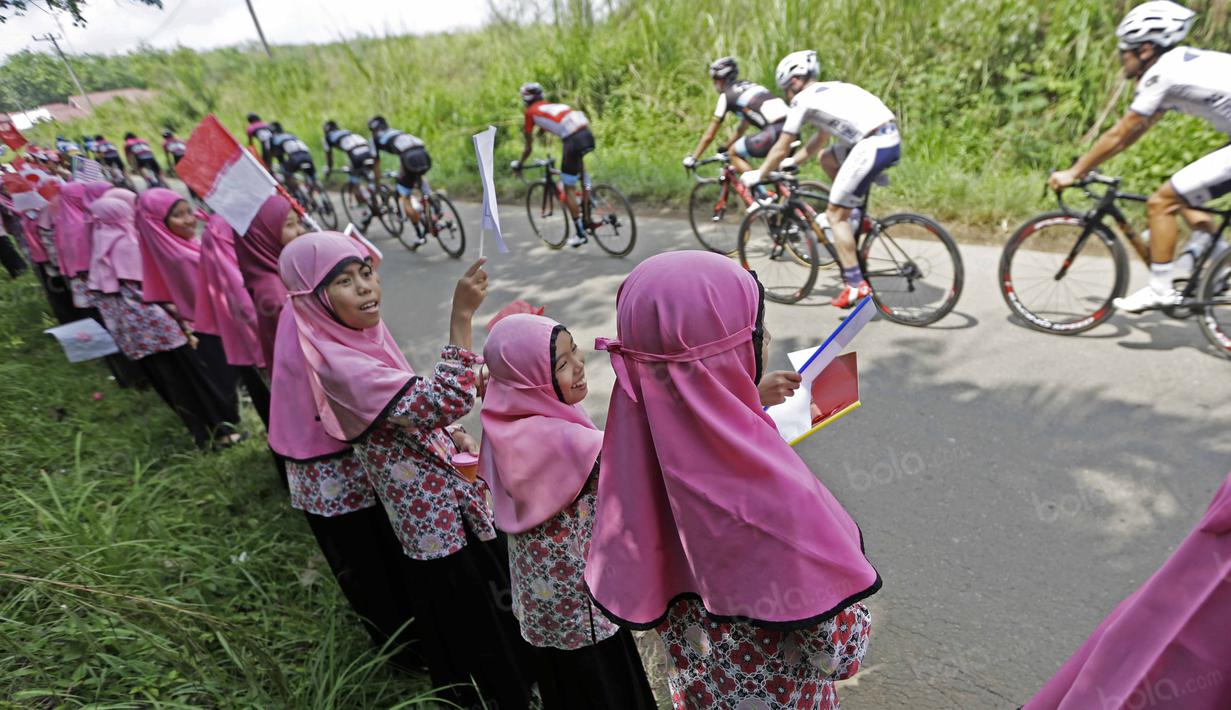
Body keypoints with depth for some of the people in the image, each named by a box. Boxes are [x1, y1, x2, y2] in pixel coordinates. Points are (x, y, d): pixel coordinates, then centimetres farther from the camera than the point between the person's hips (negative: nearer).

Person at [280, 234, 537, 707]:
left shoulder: (364, 337, 0)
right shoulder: (340, 365, -28)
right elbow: (445, 402, -38)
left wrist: (455, 436, 2)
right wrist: (462, 316, -41)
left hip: (448, 496, 9)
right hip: (437, 514, -9)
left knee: (490, 594, 28)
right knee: (471, 617, 14)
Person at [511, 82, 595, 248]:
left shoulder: (531, 112, 14)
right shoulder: (551, 106, 32)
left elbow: (529, 147, 19)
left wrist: (518, 164, 34)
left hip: (573, 140, -7)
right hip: (587, 134, 7)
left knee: (569, 189, 5)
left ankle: (580, 233, 7)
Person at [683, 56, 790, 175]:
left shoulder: (726, 95, 8)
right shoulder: (751, 86, 30)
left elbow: (709, 136, 11)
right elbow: (742, 129, 38)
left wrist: (692, 158, 21)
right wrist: (725, 147, 48)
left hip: (773, 131, -7)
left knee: (734, 153, 10)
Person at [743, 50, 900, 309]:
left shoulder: (803, 99, 3)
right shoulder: (832, 89, 27)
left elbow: (781, 149, 8)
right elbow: (819, 139, 36)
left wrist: (758, 176, 21)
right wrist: (793, 162, 42)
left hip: (873, 146, -9)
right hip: (893, 140, 9)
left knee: (835, 214, 1)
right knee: (827, 159, 28)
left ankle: (856, 285, 1)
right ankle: (853, 214, 23)